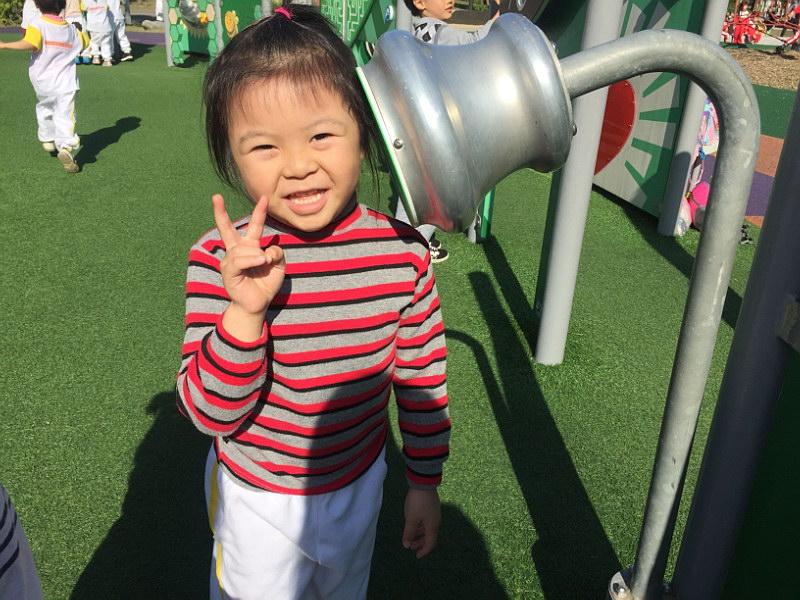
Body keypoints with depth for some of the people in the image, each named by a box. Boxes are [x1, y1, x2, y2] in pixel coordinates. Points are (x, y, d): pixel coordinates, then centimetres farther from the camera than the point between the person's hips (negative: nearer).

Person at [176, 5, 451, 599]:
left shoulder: (403, 250, -18)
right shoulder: (221, 261, -24)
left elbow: (424, 380, -6)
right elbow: (209, 414, -22)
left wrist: (426, 482, 3)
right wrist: (244, 313, -39)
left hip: (358, 487, 2)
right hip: (256, 499, -2)